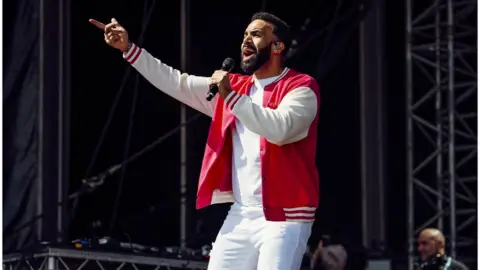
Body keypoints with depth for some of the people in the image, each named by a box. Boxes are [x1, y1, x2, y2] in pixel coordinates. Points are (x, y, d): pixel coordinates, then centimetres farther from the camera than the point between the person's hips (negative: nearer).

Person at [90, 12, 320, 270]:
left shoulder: (301, 88, -5)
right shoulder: (233, 87, 16)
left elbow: (278, 129, -23)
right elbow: (178, 83, 17)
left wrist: (231, 96, -21)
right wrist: (128, 48, 11)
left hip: (284, 218, -7)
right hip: (241, 215, 7)